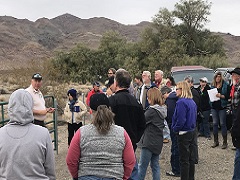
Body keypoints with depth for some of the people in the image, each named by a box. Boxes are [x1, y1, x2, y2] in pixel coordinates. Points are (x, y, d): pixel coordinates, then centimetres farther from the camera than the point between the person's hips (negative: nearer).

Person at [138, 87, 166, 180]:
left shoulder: (152, 110, -19)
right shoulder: (162, 109, 8)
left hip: (149, 141, -9)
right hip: (158, 141, 9)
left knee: (142, 166, 1)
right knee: (155, 165, 15)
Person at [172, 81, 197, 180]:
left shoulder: (181, 102, -20)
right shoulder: (192, 102, 6)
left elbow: (181, 120, -24)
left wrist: (175, 128, -9)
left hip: (184, 133, -9)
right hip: (192, 132, 9)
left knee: (184, 160, 1)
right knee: (191, 158, 17)